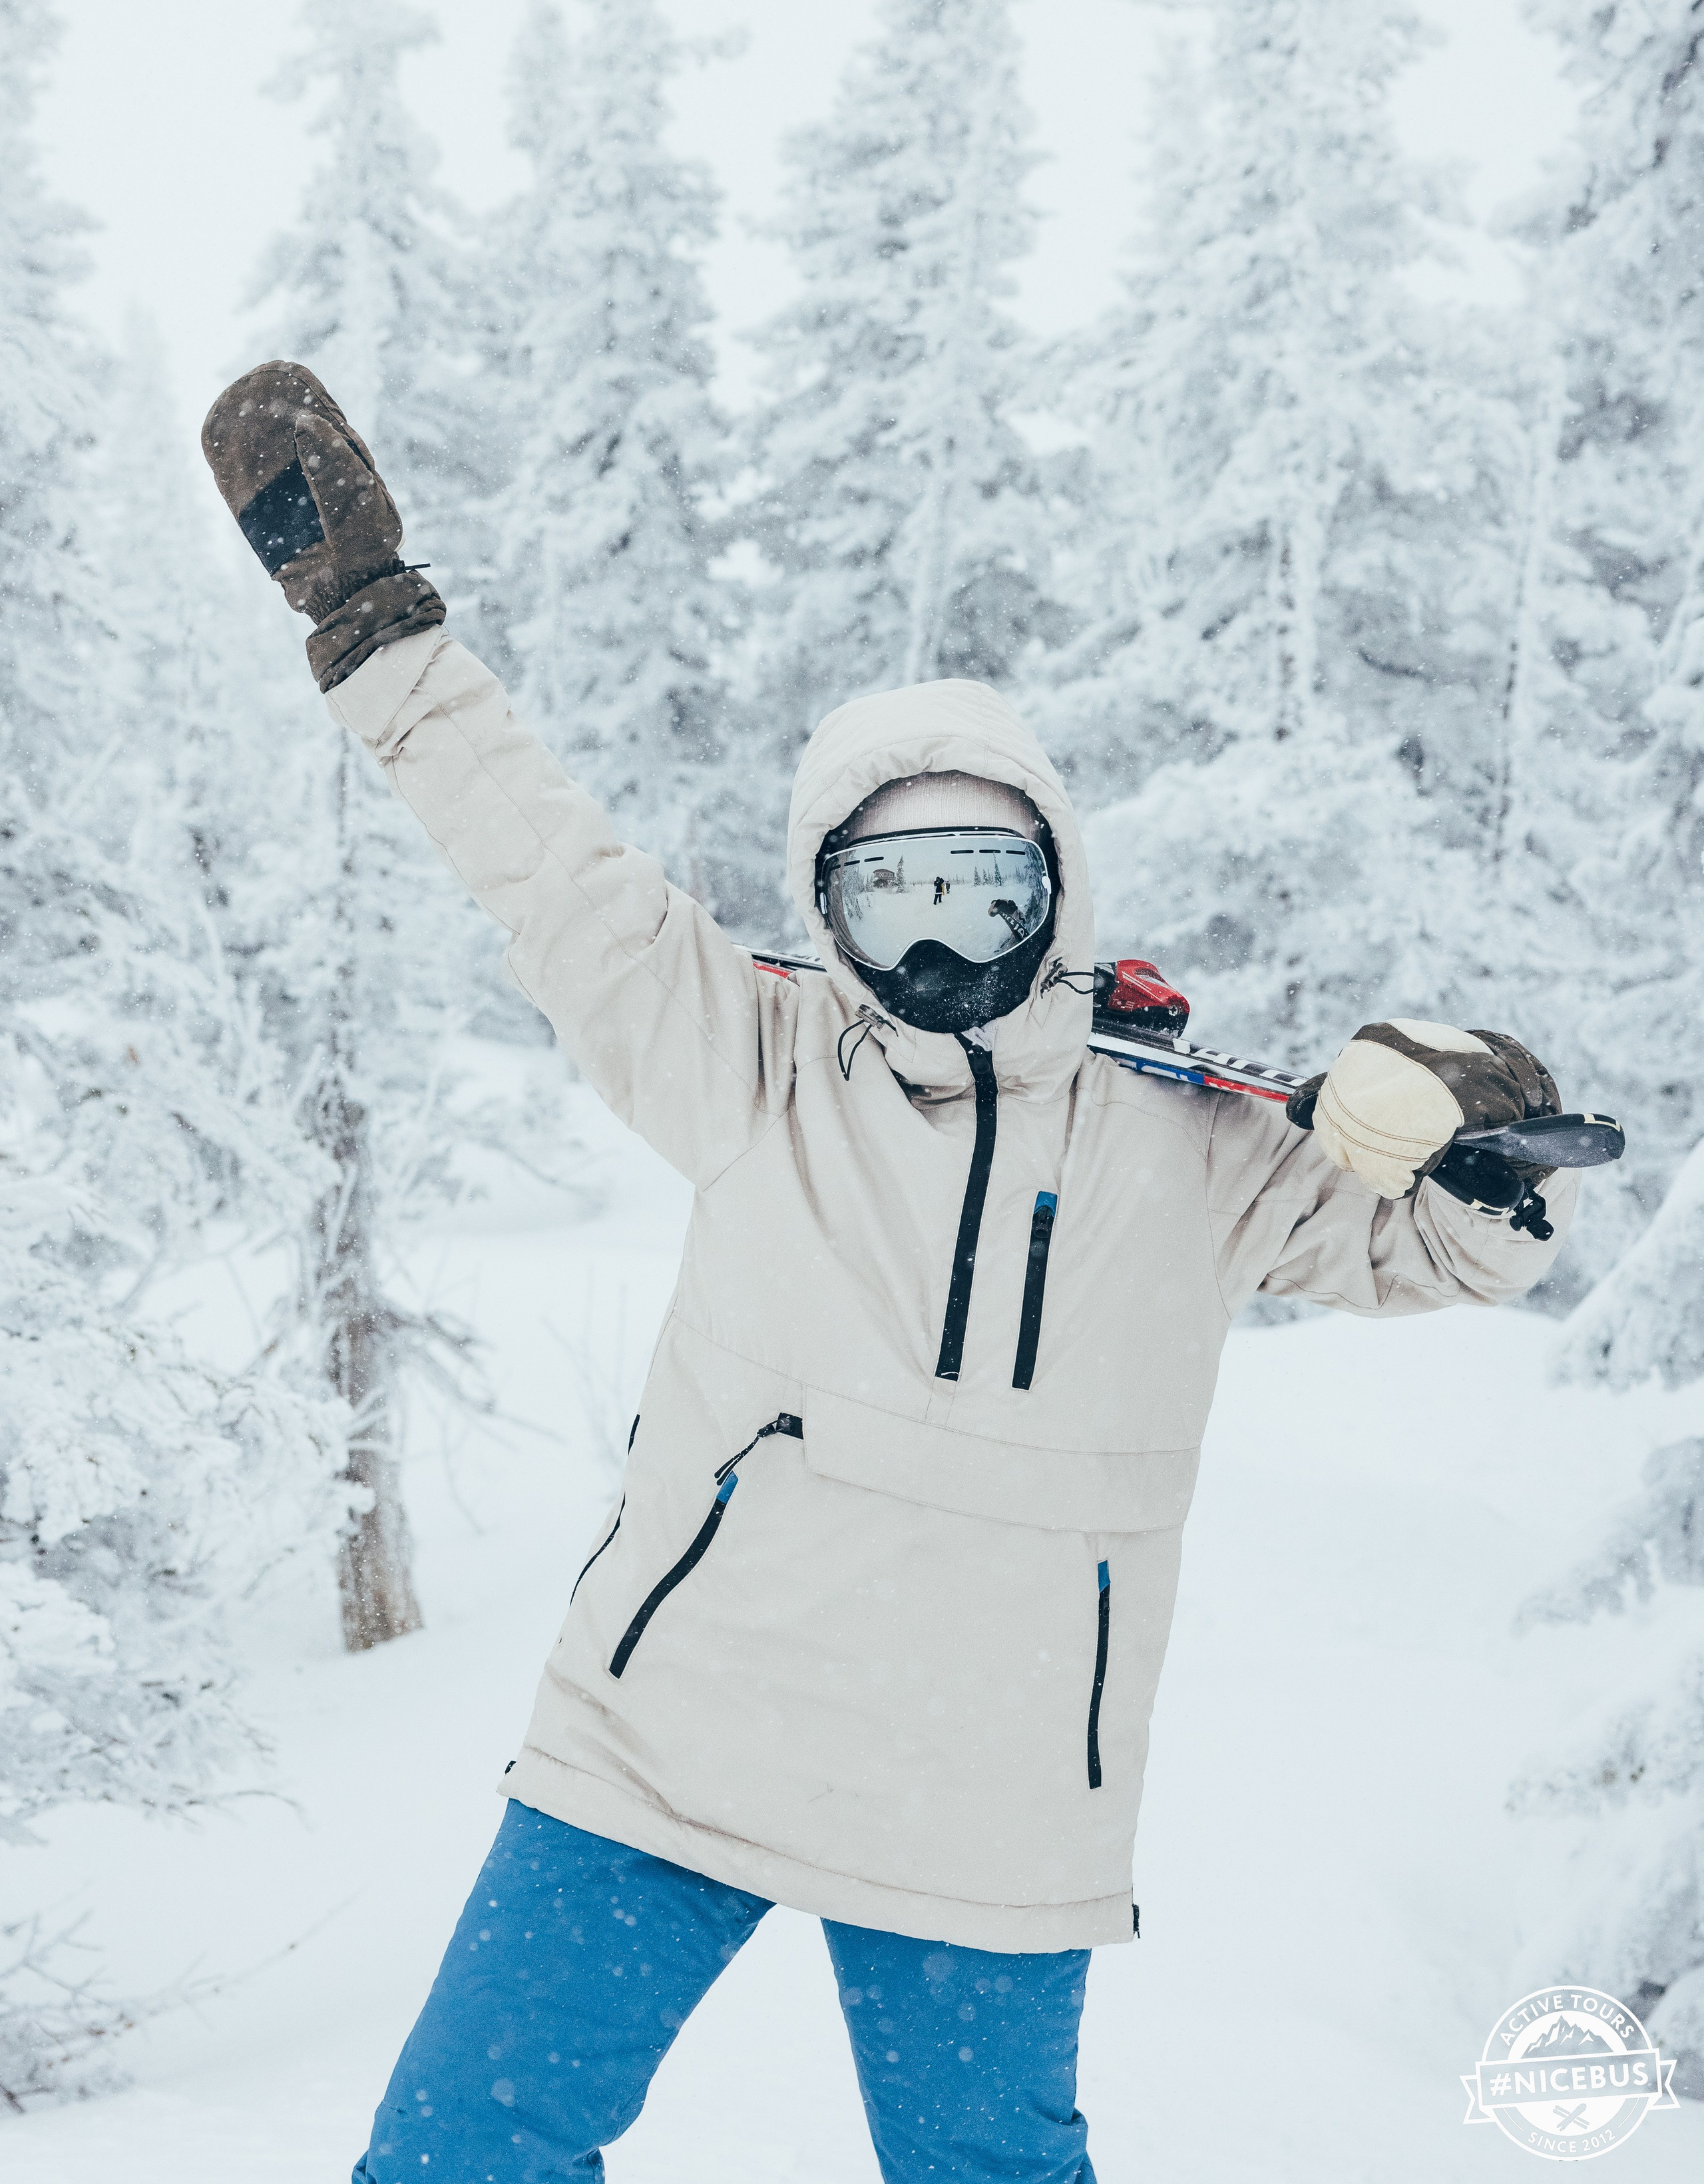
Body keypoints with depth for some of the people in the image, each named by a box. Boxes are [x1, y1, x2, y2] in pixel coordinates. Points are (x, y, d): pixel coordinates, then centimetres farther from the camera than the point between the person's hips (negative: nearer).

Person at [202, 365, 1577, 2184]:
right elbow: (550, 870, 3)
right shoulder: (755, 1073, 3)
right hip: (663, 1756, 0)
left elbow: (1453, 1247, 13)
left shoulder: (1179, 1147, 5)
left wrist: (1457, 1122, -10)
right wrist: (370, 608, 1)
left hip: (984, 1828, 1)